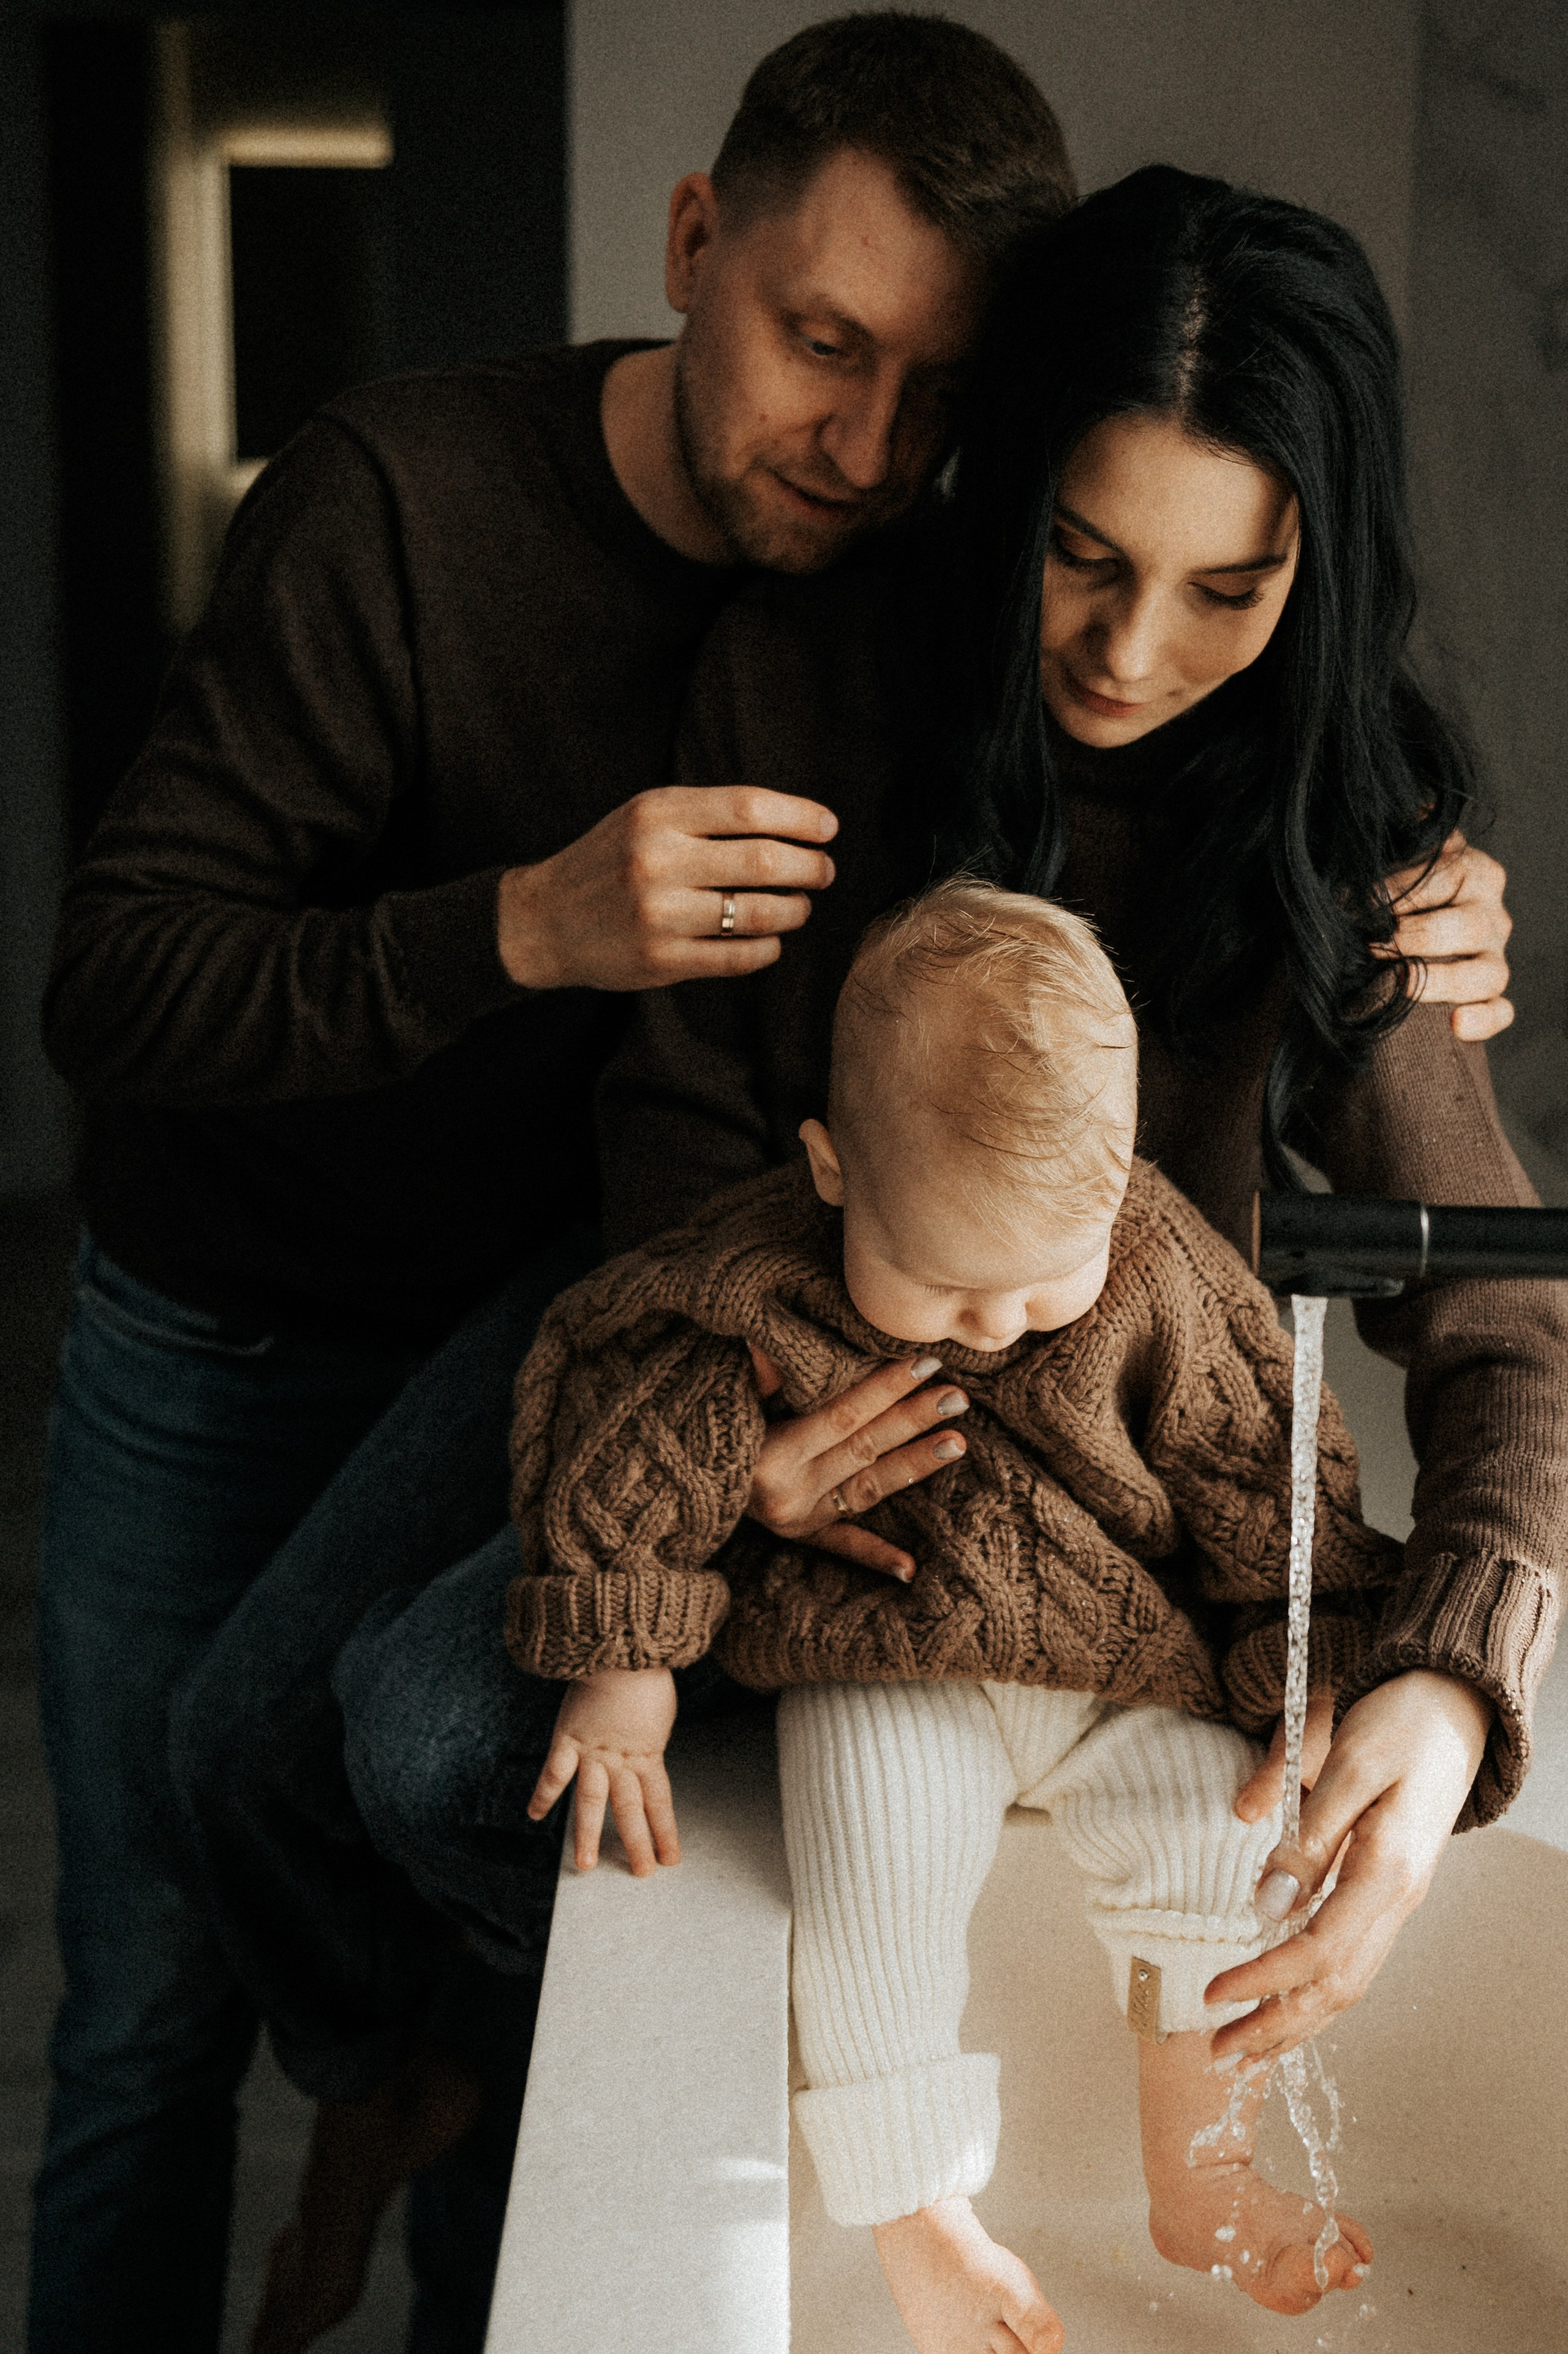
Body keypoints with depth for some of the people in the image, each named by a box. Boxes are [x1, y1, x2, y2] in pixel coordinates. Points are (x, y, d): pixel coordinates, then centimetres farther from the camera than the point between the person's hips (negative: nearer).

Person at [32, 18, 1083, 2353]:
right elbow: (115, 989, -27)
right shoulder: (406, 498, -24)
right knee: (159, 2002, 5)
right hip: (226, 1345, -2)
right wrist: (526, 929, -43)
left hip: (550, 1323, 3)